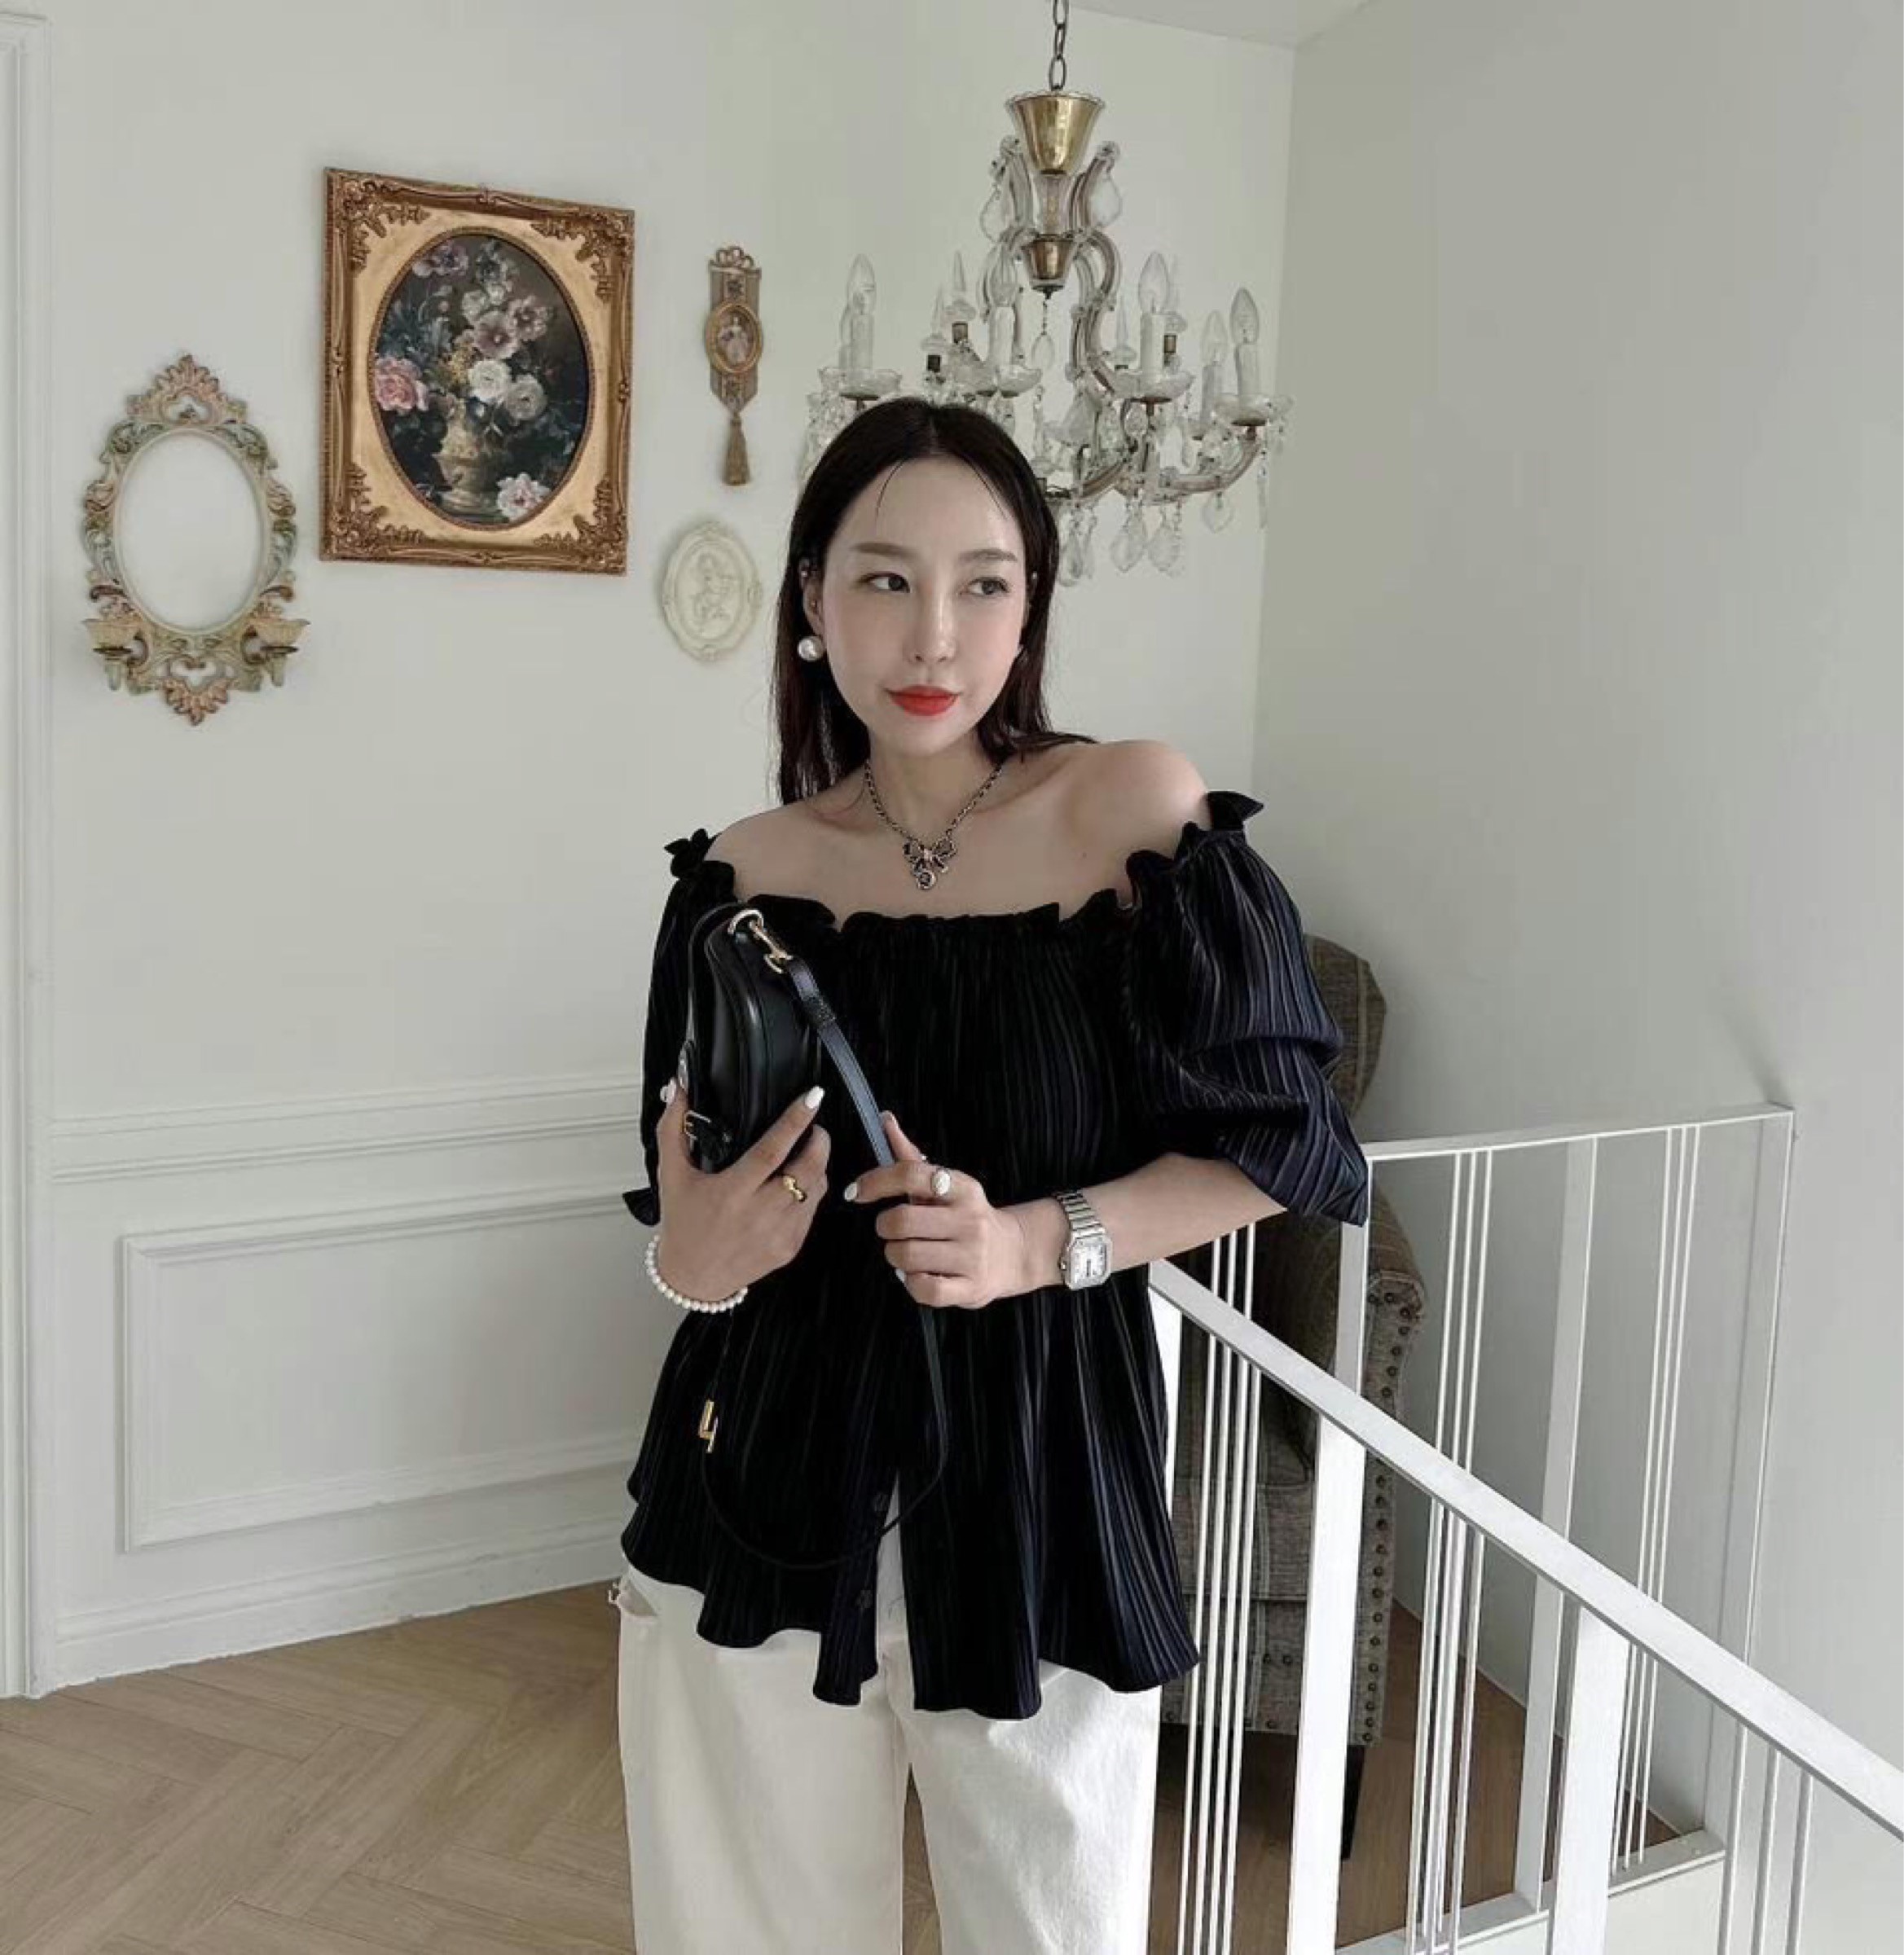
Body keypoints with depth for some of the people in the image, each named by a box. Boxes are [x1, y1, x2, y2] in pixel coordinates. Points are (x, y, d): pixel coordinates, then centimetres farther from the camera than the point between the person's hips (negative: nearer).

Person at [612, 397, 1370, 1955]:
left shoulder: (1137, 812, -9)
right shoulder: (747, 878, -1)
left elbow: (1275, 1144, -5)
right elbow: (690, 1230, 7)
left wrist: (1039, 1243, -18)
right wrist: (697, 1258, -16)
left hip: (1037, 1474, -2)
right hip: (771, 1475, 3)